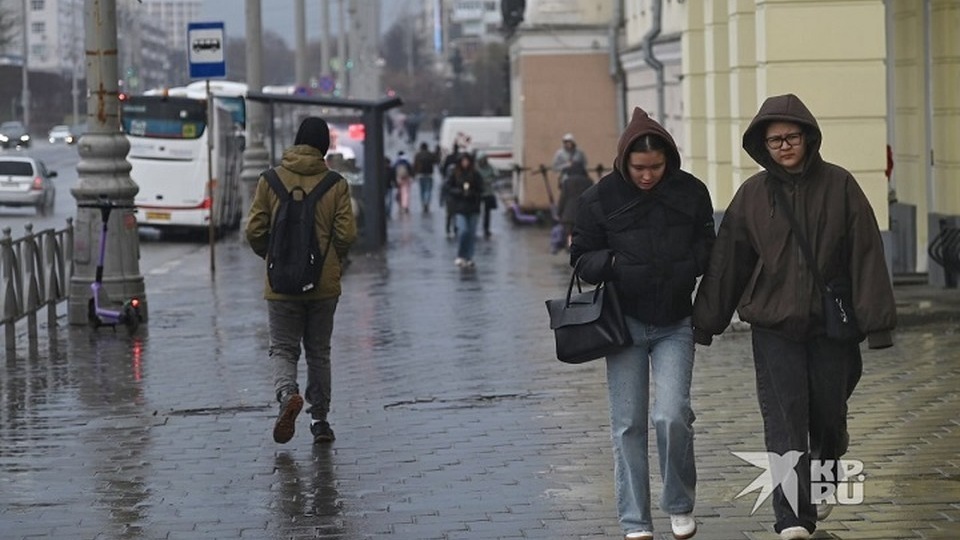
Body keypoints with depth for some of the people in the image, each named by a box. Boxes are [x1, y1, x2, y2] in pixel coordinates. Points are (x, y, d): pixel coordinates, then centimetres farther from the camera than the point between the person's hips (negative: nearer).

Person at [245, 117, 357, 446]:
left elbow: (255, 231, -5)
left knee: (283, 348, 7)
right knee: (319, 351, 15)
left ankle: (288, 394, -21)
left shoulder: (271, 180, -3)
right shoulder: (336, 184, -4)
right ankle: (319, 418, 15)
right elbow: (347, 234, -8)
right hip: (325, 283, 1)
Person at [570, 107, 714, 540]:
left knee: (672, 415, -12)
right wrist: (616, 265, -18)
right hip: (625, 322, 0)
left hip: (675, 324, 0)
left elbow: (708, 248, 10)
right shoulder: (601, 197, -4)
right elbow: (582, 257, 2)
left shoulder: (691, 192, -1)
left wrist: (688, 265, -11)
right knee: (628, 424, 3)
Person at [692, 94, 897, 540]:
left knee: (828, 417, 12)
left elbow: (866, 253, -4)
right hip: (774, 327, 0)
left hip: (830, 324, 0)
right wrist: (705, 323, 7)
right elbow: (726, 261, 6)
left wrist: (876, 320, -9)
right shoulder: (752, 194, 1)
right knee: (784, 423, -9)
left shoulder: (839, 186, -3)